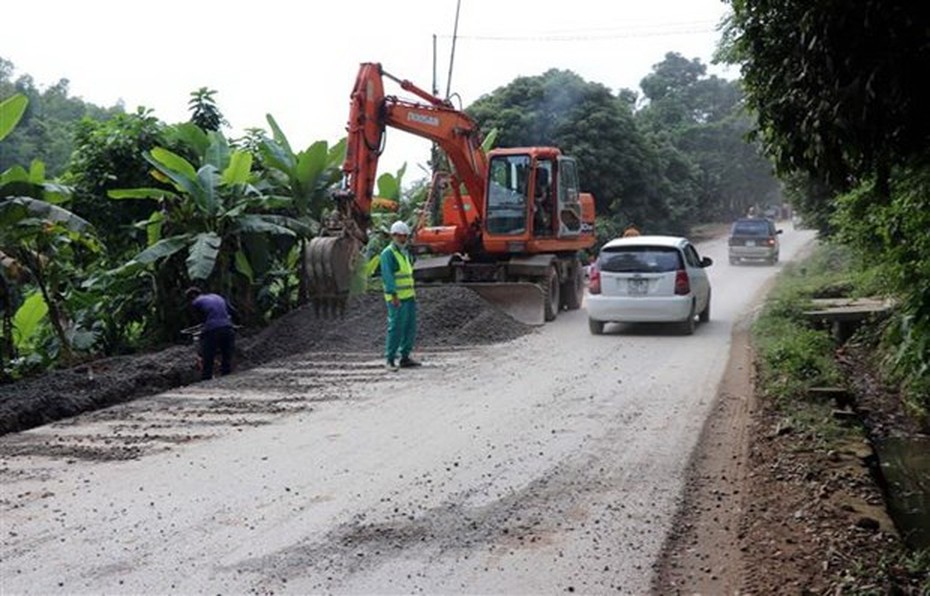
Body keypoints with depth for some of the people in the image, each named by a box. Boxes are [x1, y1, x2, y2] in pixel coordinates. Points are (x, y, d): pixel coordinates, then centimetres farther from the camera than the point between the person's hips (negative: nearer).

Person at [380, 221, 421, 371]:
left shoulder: (405, 252, 18)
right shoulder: (388, 253, -9)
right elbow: (387, 275, -18)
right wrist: (394, 295, -26)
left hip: (409, 296, 9)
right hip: (396, 298, -9)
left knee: (410, 328, 9)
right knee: (396, 328, -7)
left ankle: (405, 357, 16)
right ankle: (390, 359, -1)